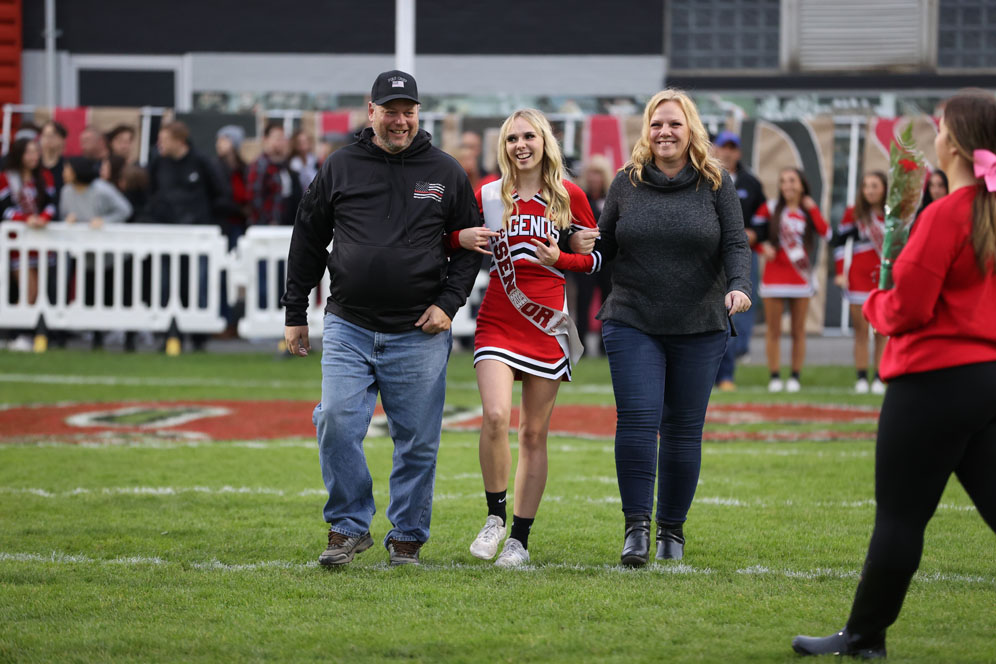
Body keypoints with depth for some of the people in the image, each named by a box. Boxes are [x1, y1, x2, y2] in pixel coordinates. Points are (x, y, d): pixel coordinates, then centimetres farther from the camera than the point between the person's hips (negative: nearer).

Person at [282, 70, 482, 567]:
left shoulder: (445, 172, 6)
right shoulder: (339, 168, 6)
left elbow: (469, 245, 10)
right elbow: (308, 242, 12)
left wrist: (449, 302, -3)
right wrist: (295, 313, 9)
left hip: (418, 334, 0)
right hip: (348, 328, 0)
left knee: (417, 441, 2)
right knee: (337, 423, -12)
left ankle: (407, 536, 15)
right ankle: (348, 527, 1)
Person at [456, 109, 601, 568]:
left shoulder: (569, 196, 3)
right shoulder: (488, 195, 4)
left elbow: (596, 257, 8)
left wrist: (559, 259, -11)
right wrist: (462, 238, -7)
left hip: (548, 324, 0)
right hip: (498, 321, 0)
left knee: (534, 434, 4)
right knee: (495, 417, -20)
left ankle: (520, 538, 12)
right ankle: (495, 517, -1)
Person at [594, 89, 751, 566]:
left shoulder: (715, 183, 3)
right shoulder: (626, 183, 6)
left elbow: (736, 246, -2)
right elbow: (603, 246, 14)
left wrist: (739, 286, -20)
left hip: (698, 329, 0)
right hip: (633, 325, 0)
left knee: (683, 429, 4)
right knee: (637, 419, -13)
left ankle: (672, 528, 17)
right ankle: (637, 526, -6)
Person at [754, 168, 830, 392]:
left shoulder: (808, 212, 8)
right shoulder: (770, 208, 5)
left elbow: (826, 233, -8)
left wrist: (812, 209, -8)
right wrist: (763, 247, -12)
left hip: (800, 277, 1)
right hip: (774, 273, -1)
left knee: (798, 331, 3)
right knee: (773, 330, -1)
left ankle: (796, 377, 8)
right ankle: (775, 377, 3)